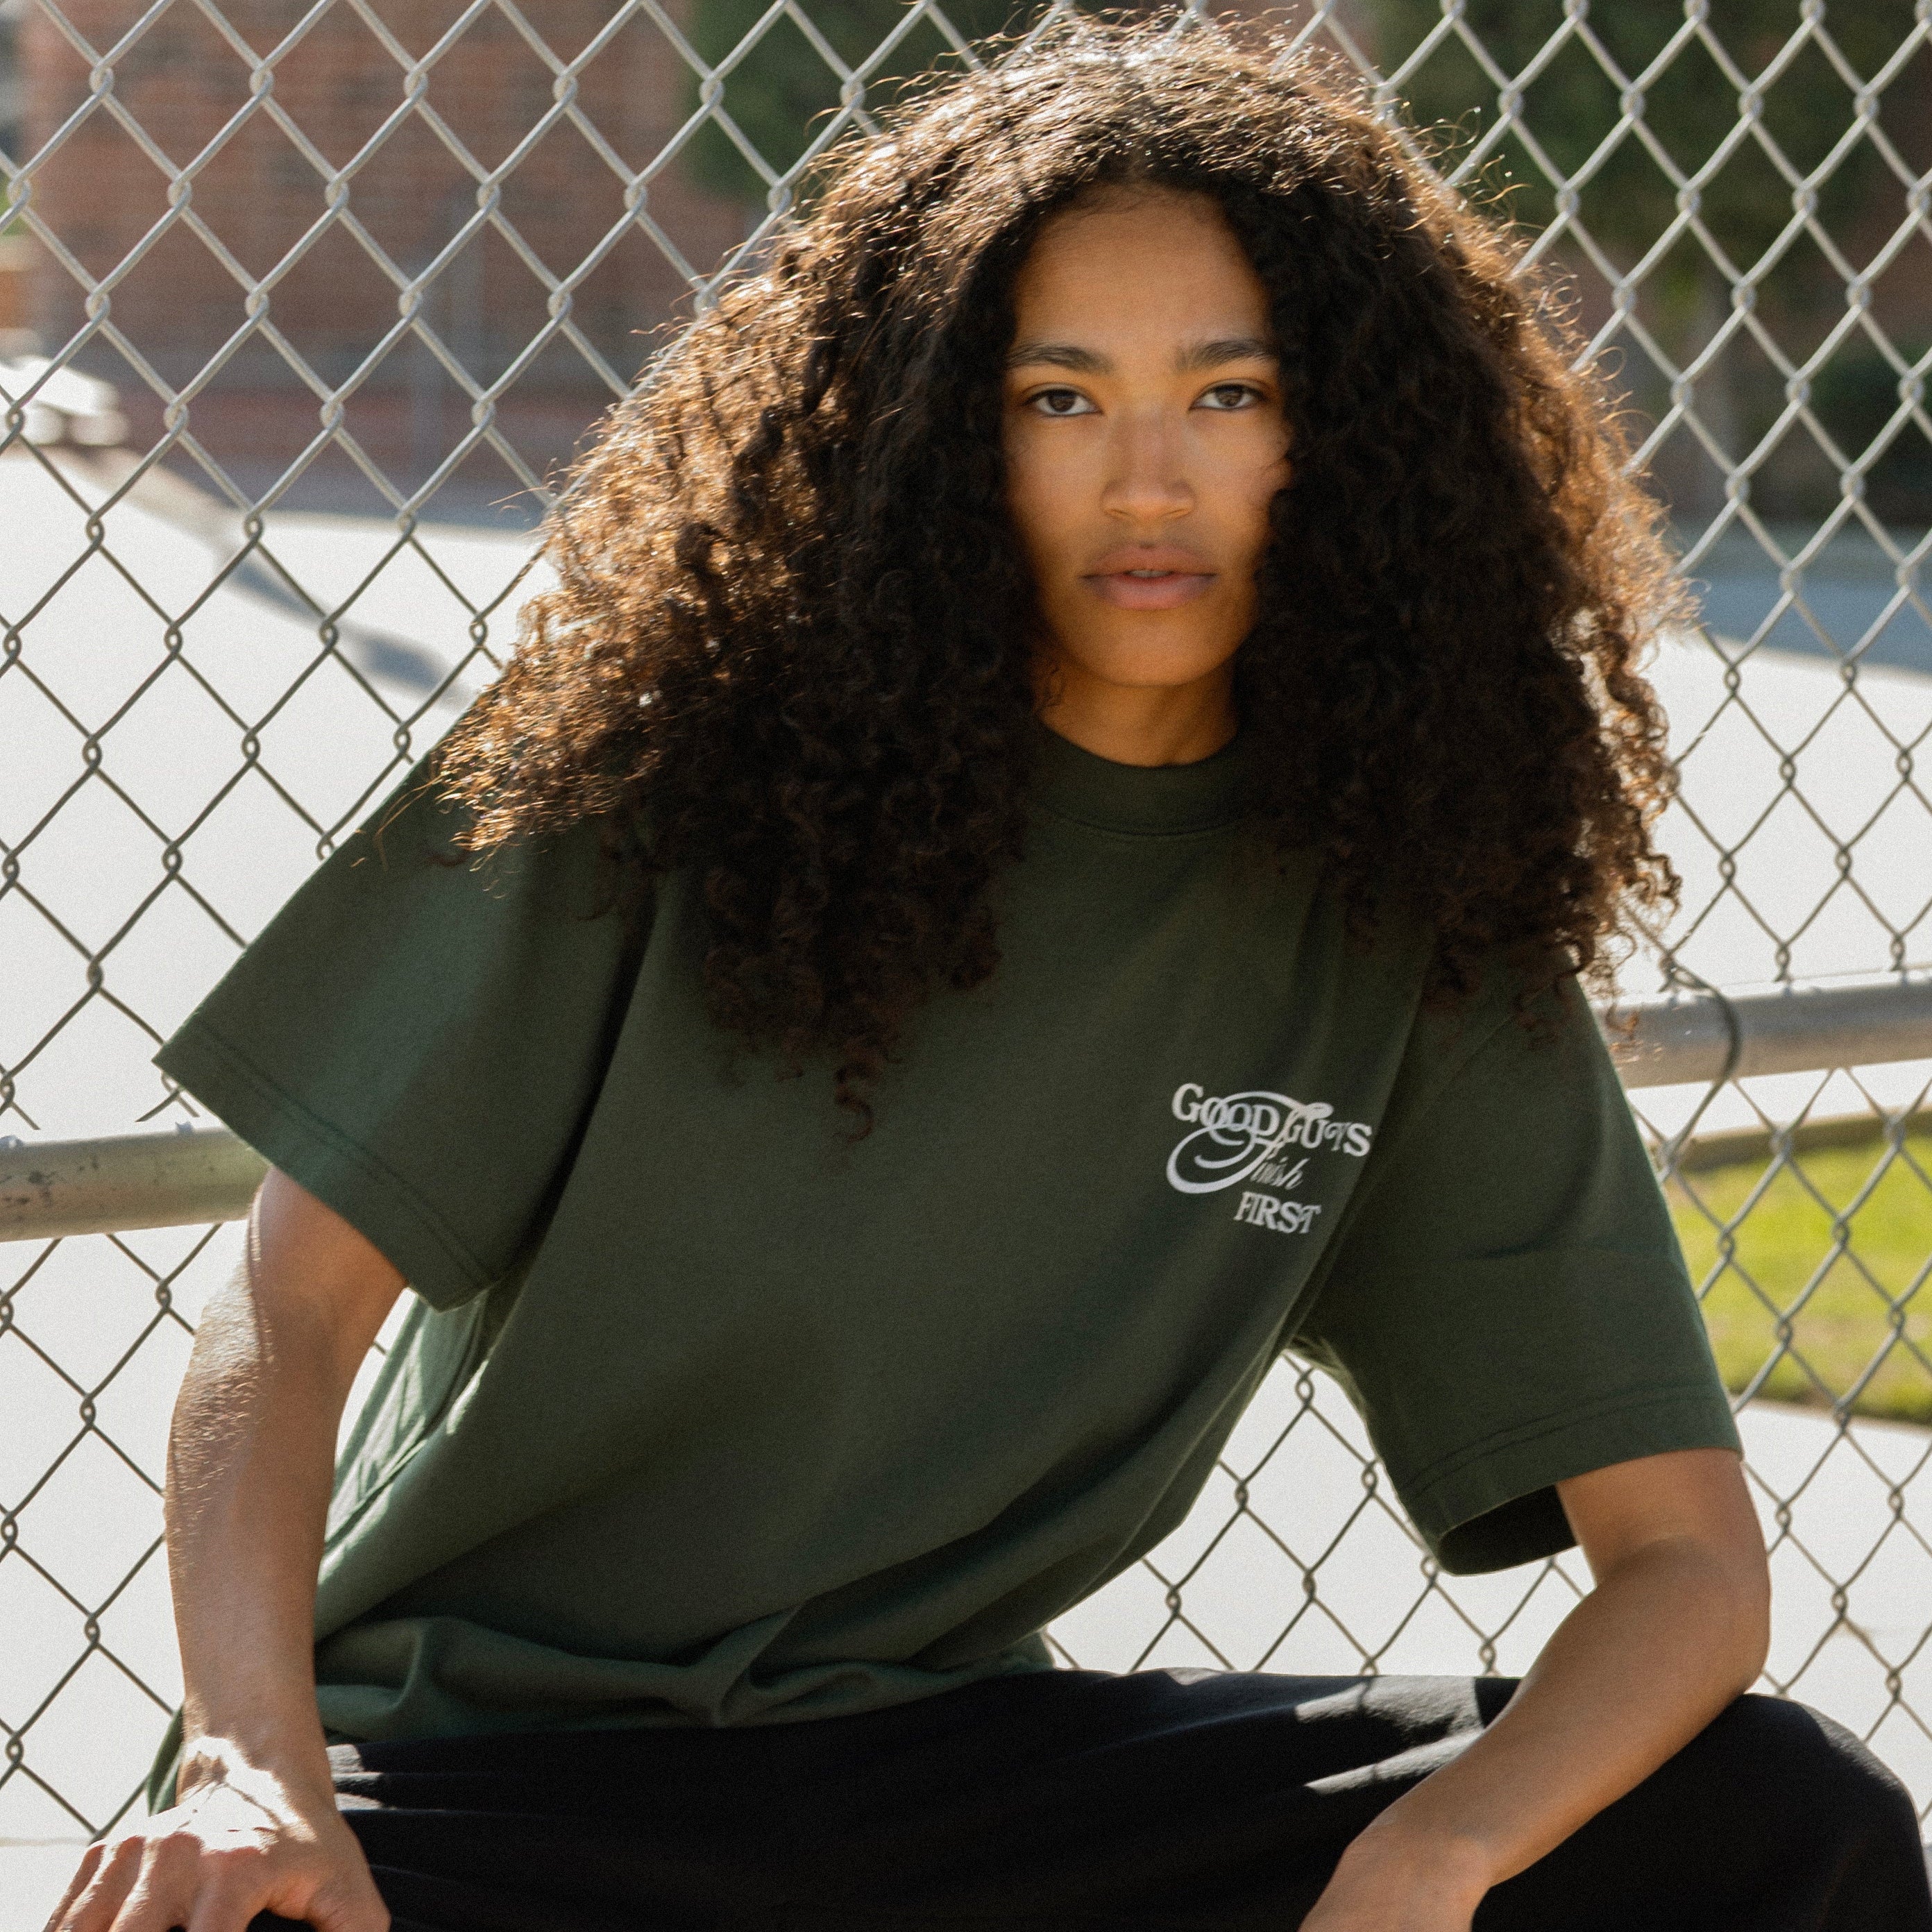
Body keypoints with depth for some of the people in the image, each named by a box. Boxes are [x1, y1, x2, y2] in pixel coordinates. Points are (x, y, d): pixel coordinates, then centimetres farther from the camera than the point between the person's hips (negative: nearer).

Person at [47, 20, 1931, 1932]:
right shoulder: (672, 752, -9)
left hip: (940, 1761, 3)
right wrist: (258, 1774, -28)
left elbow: (1686, 1557, -3)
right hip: (476, 1763, -3)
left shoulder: (1414, 925, -3)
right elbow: (293, 1304, -9)